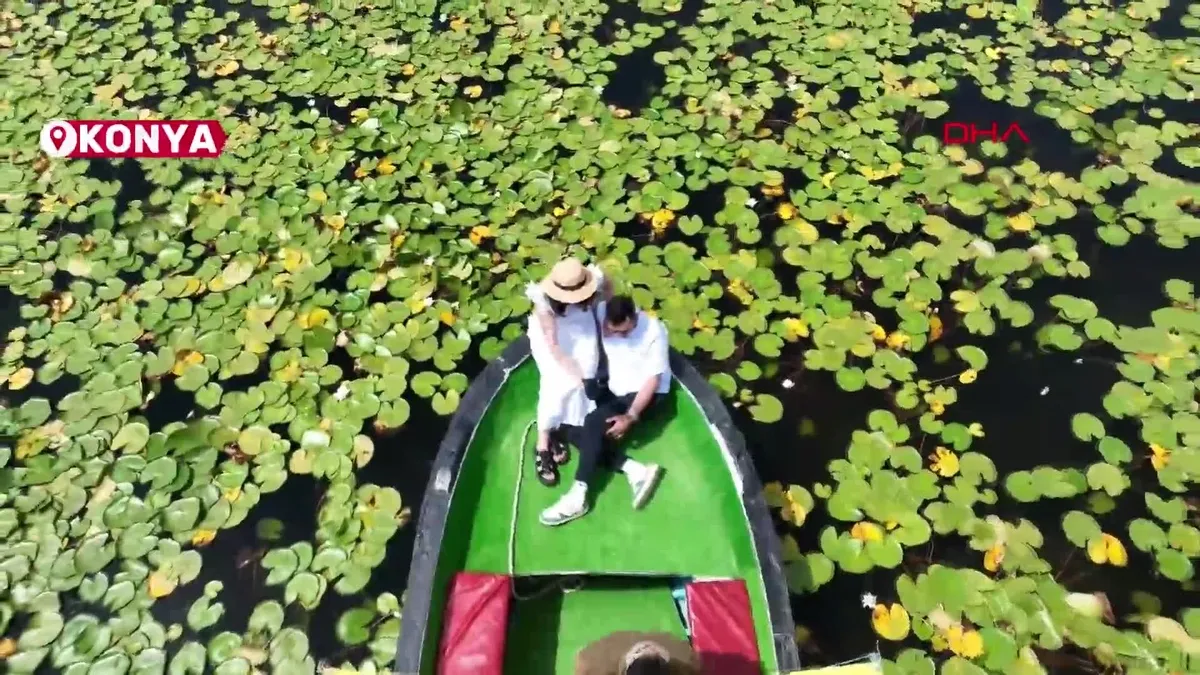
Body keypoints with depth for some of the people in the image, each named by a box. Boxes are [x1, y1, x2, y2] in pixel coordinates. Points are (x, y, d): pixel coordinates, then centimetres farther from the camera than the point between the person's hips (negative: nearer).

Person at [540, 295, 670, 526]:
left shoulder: (653, 331, -22)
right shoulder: (599, 315, -13)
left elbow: (653, 379, -20)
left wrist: (631, 416, -28)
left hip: (642, 392, -6)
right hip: (612, 388, 6)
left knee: (594, 423, -28)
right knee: (573, 429, -13)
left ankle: (578, 497, -26)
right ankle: (635, 471, -20)